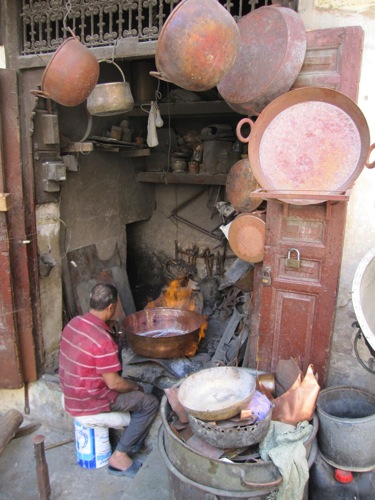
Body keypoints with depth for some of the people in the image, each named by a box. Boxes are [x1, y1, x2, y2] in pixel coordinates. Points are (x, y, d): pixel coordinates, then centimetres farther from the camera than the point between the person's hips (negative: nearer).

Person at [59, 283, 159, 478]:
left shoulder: (74, 323, -4)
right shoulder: (103, 340, -30)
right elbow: (114, 383, -23)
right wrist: (135, 387, -3)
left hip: (70, 392, 9)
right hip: (89, 402, -9)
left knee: (133, 389, 23)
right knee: (150, 403, -1)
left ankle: (132, 443, 27)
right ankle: (119, 456, 6)